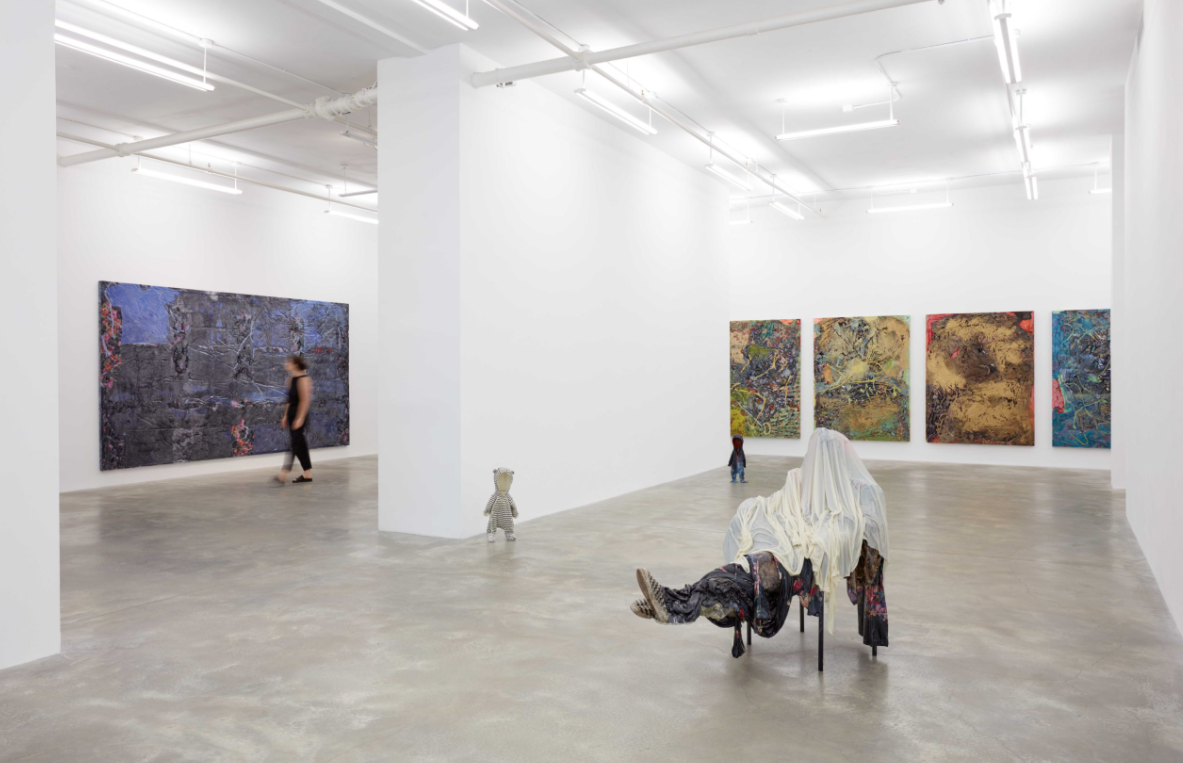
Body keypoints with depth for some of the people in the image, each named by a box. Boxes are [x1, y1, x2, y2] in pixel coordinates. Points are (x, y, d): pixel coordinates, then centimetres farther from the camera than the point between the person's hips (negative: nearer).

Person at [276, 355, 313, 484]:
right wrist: (285, 416, 15)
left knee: (295, 443, -10)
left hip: (299, 414, -9)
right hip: (292, 413, 9)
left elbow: (305, 400, -19)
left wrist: (299, 418, -22)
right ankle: (307, 474, 18)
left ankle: (284, 474, -14)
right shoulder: (291, 379, 12)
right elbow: (290, 399, 16)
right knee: (299, 443, 11)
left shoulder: (303, 379, -14)